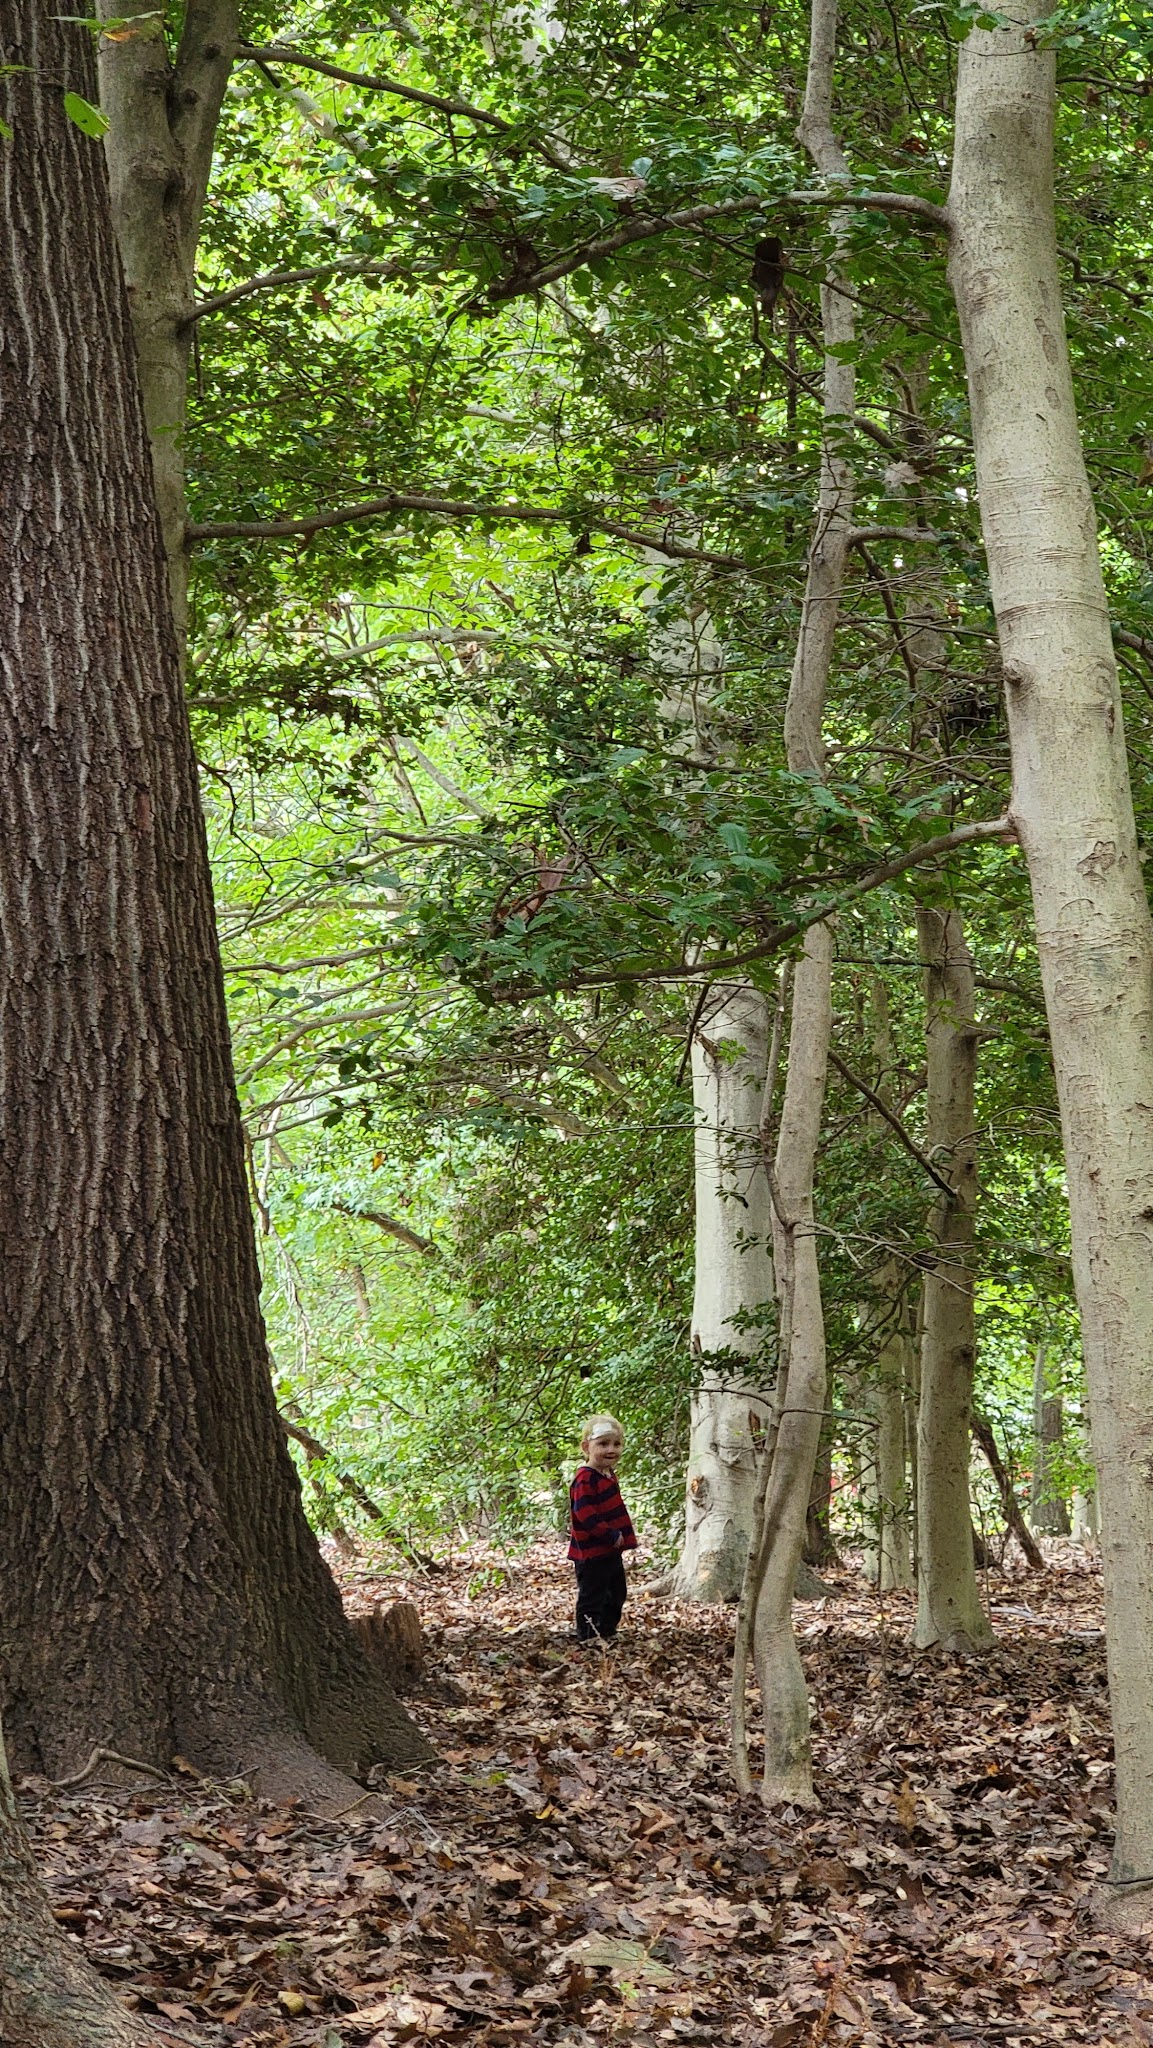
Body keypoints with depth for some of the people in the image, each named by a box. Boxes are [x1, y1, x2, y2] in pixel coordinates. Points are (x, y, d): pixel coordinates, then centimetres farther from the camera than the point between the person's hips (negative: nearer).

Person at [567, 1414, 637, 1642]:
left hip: (611, 1550, 10)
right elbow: (586, 1516, -26)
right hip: (592, 1552, -10)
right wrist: (612, 1536, -24)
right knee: (591, 1595, -2)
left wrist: (623, 1537, 13)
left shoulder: (609, 1475, 11)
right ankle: (587, 1636, 6)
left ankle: (607, 1632, 32)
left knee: (616, 1593, 20)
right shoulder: (585, 1479, -20)